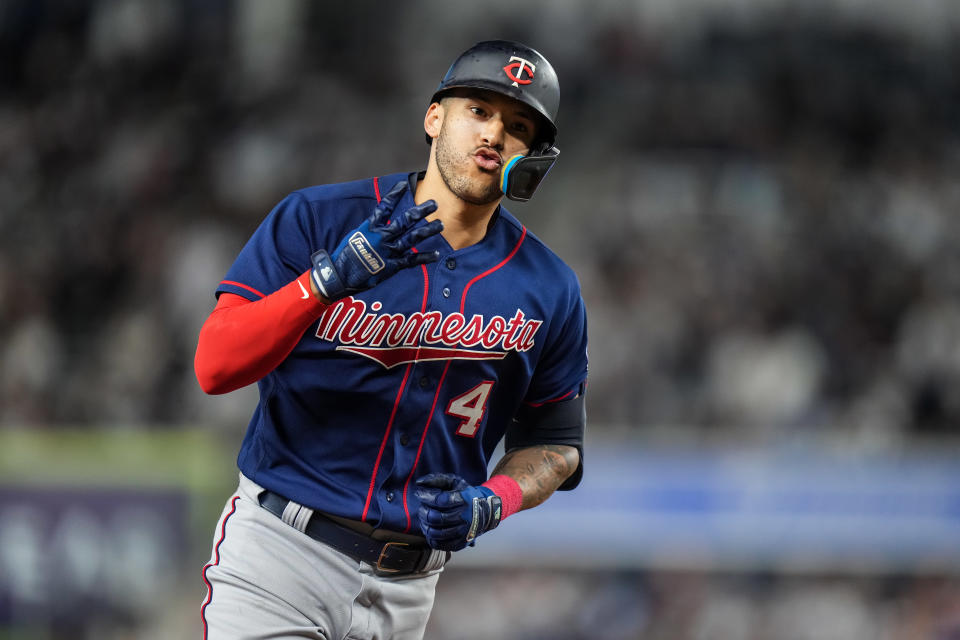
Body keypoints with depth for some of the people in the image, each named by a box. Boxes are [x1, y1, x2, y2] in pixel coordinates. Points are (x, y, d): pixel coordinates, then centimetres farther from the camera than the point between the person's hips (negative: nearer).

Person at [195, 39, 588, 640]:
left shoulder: (549, 290, 5)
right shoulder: (317, 219, -3)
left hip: (405, 586, 3)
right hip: (278, 547, -3)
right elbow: (215, 366, -11)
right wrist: (333, 275, -23)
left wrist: (490, 504, -8)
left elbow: (554, 443, 14)